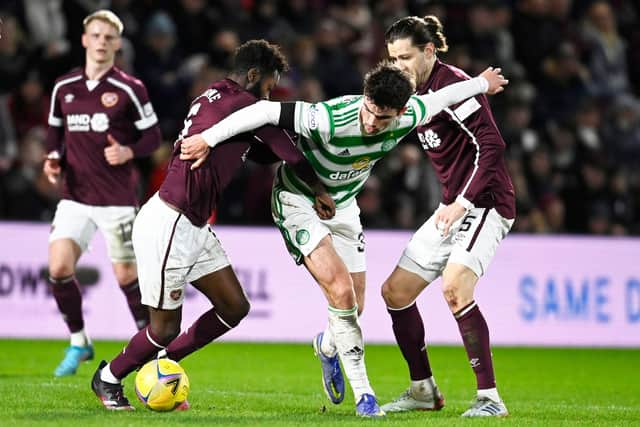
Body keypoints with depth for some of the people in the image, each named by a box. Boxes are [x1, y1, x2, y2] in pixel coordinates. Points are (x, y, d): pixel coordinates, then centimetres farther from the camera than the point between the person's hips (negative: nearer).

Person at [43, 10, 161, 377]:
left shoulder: (130, 89, -5)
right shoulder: (64, 88, 6)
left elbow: (153, 136, -2)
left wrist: (129, 152, -20)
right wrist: (53, 160, -1)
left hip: (117, 199, -3)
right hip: (75, 197, 3)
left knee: (127, 276, -1)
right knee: (59, 268, -11)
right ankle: (79, 343, 8)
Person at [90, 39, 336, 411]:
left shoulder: (215, 97, 12)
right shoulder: (242, 102, -15)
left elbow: (261, 151, 20)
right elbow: (286, 150, -9)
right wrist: (319, 190, 3)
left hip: (195, 228, 10)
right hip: (167, 227, -10)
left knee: (235, 307, 9)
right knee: (166, 328, 1)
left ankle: (162, 367, 23)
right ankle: (108, 379, 25)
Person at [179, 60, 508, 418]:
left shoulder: (406, 117, -19)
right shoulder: (330, 119, -36)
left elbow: (441, 97, 1)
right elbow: (266, 111, -33)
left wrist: (482, 83, 19)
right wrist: (207, 139, -32)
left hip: (343, 207, 6)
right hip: (298, 201, -6)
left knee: (354, 306, 7)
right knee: (341, 291, -20)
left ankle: (328, 346, 45)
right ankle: (363, 394, -10)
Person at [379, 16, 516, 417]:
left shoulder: (452, 84, -16)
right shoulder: (417, 93, 12)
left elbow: (492, 144, -22)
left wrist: (463, 203, -24)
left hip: (486, 203, -10)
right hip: (454, 207, 10)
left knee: (455, 287, -28)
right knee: (396, 291, 9)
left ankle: (490, 398, -22)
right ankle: (424, 390, 22)